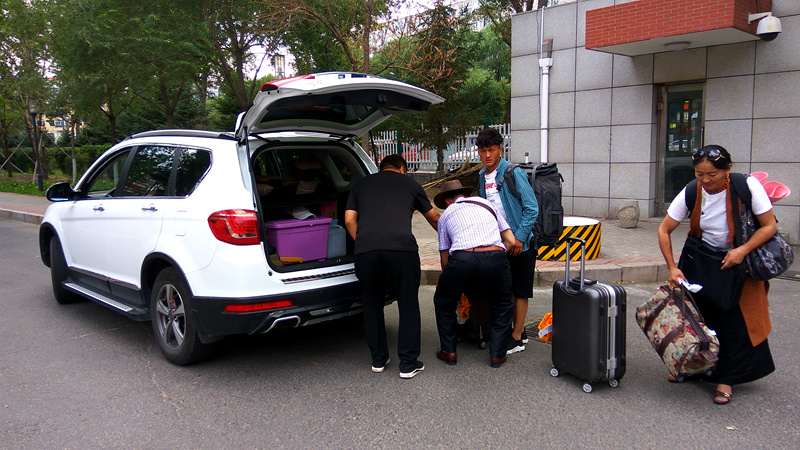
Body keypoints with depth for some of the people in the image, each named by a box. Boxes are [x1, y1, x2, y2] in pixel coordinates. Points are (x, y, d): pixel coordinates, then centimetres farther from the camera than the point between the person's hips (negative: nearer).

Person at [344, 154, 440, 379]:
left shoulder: (361, 184, 27)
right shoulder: (410, 184, 24)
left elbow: (349, 220, 17)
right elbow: (433, 217, 35)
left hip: (365, 250, 2)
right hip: (402, 247, -2)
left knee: (372, 305, 18)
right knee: (408, 305, 10)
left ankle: (378, 360, 27)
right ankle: (408, 364, 14)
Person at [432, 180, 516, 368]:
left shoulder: (446, 214, 25)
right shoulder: (486, 204, 29)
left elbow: (444, 257, 25)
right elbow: (511, 241, 23)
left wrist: (459, 285, 39)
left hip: (462, 258, -1)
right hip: (495, 257, 1)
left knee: (443, 302, 26)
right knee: (502, 306, 27)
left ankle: (448, 351, 29)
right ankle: (497, 354, 25)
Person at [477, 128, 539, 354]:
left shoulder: (513, 173, -15)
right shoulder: (483, 176, 8)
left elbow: (532, 208, -16)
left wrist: (519, 237, -19)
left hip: (520, 241, -7)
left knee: (520, 290, 2)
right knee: (507, 289, 14)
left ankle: (517, 338, 10)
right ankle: (520, 331, 28)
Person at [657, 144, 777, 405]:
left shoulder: (747, 186, -23)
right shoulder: (691, 193, -17)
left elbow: (770, 226, -15)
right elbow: (664, 230, -11)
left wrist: (743, 251, -29)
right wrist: (672, 267, -17)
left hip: (741, 261, -2)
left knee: (735, 321, -2)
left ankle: (726, 379, 11)